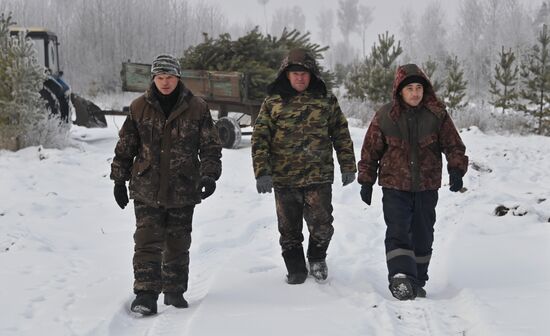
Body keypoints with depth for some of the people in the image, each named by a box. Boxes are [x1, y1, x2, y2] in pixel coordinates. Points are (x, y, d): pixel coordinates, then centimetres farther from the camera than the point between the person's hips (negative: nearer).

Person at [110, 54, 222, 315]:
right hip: (146, 189, 0)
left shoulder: (196, 108, -1)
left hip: (183, 190, 0)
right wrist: (119, 179, 10)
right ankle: (145, 293, -5)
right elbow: (125, 147, 10)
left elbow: (211, 147, 3)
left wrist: (209, 175, -10)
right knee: (148, 242, -8)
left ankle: (175, 290, 24)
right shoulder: (139, 107, 2)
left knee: (178, 243, 10)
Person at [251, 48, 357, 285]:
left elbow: (341, 135, 12)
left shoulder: (326, 102, 6)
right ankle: (296, 270, 26)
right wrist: (262, 173, -9)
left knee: (321, 225, -4)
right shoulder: (272, 103, 3)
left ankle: (317, 259, 25)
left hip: (319, 176, 0)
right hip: (284, 178, 0)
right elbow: (259, 139, -1)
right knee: (289, 229, 8)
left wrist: (348, 167, 10)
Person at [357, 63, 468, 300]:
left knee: (423, 236, 9)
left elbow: (454, 145, 2)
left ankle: (417, 282, 22)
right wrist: (366, 182, 5)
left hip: (427, 187, 2)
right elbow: (370, 150, 5)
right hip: (395, 187, -2)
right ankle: (400, 278, -23)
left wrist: (456, 170, -15)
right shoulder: (385, 116, -3)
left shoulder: (437, 115, -2)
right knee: (398, 233, -16)